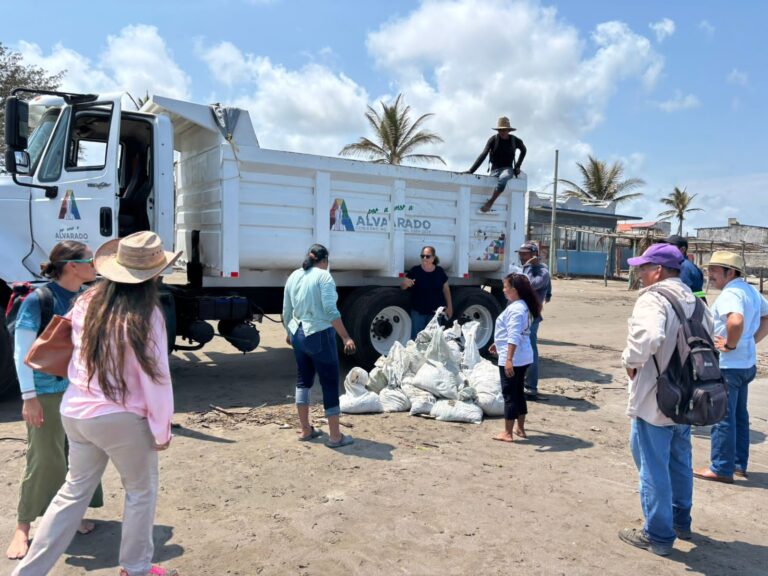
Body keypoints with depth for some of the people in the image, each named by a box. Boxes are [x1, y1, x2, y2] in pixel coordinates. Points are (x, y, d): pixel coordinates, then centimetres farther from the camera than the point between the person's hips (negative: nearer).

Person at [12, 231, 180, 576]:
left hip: (76, 411, 6)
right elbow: (155, 377, -16)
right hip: (122, 418, -6)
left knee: (74, 491, 22)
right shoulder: (146, 314, -19)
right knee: (141, 491, 16)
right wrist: (162, 428, -7)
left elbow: (80, 355, 12)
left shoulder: (87, 302, 0)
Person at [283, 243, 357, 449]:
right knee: (330, 384, 0)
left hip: (298, 335, 7)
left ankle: (305, 430, 24)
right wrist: (346, 337, -20)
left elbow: (286, 312, 16)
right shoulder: (323, 276, -9)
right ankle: (335, 436, 4)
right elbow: (331, 311, -19)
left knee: (303, 380, 18)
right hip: (319, 336, -7)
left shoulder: (294, 276, 11)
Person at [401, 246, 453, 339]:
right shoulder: (415, 271, -7)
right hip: (418, 312, -2)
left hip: (435, 312, 2)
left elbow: (446, 290, 8)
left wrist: (449, 306, 8)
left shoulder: (440, 271, -1)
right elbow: (402, 286, -9)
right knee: (416, 338, 4)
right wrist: (405, 283, -33)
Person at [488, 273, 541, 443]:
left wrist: (508, 359, -31)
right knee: (518, 392, 18)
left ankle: (507, 433, 7)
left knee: (509, 394, -1)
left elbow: (514, 337, -28)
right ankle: (520, 429, 28)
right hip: (523, 357, 10)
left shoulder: (515, 309, -20)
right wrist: (498, 344, 34)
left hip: (512, 359, -10)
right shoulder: (522, 306, 12)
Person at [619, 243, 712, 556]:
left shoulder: (652, 299, -21)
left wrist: (631, 360, -22)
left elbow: (647, 336, -39)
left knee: (653, 469, 5)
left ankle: (658, 535, 17)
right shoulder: (693, 300, 8)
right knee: (679, 462, 24)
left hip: (654, 400, -9)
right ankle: (680, 521, 40)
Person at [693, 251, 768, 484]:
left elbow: (736, 321, -39)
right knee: (739, 415, 18)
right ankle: (739, 464, 28)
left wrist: (730, 345, -23)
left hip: (728, 365, -10)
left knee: (722, 417, 0)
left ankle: (721, 469, 9)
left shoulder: (730, 293, -20)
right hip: (746, 363, 10)